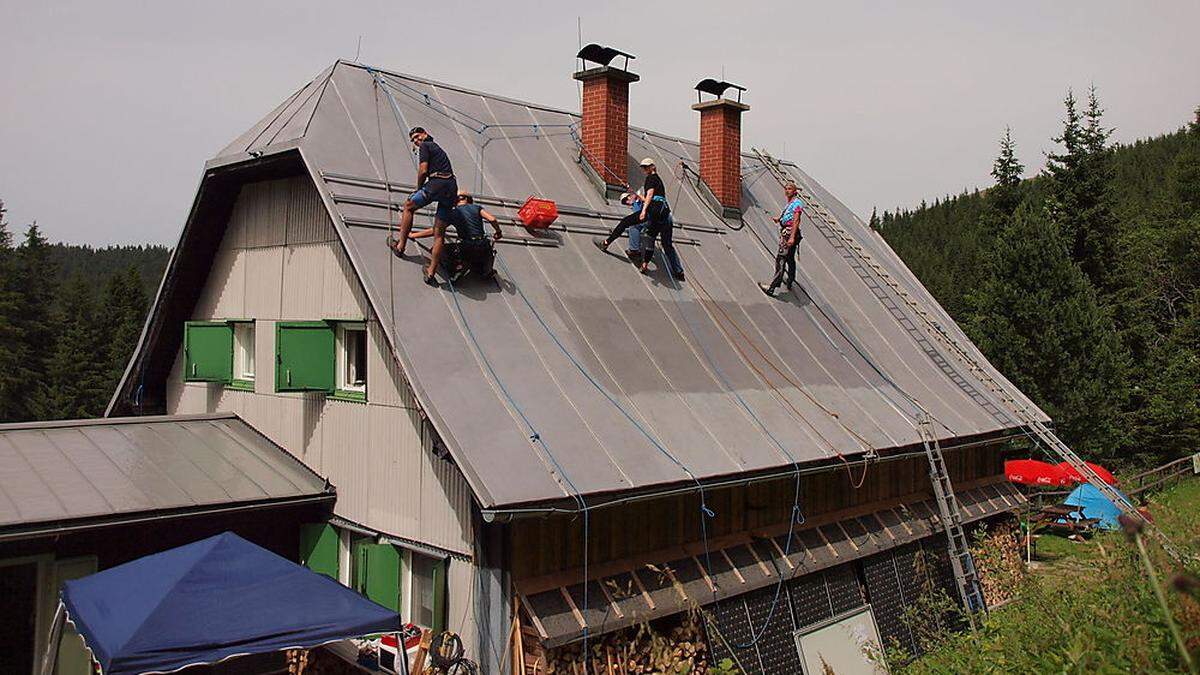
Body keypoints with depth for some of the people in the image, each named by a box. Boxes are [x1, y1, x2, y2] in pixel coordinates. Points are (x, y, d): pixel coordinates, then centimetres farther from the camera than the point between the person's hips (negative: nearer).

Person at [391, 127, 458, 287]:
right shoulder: (437, 148, 31)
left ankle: (401, 246, 19)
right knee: (439, 233, 6)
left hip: (436, 184, -7)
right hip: (452, 188, 7)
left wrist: (419, 189, 9)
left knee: (408, 206, 18)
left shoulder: (425, 146, 5)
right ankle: (431, 273, 6)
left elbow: (423, 171, -6)